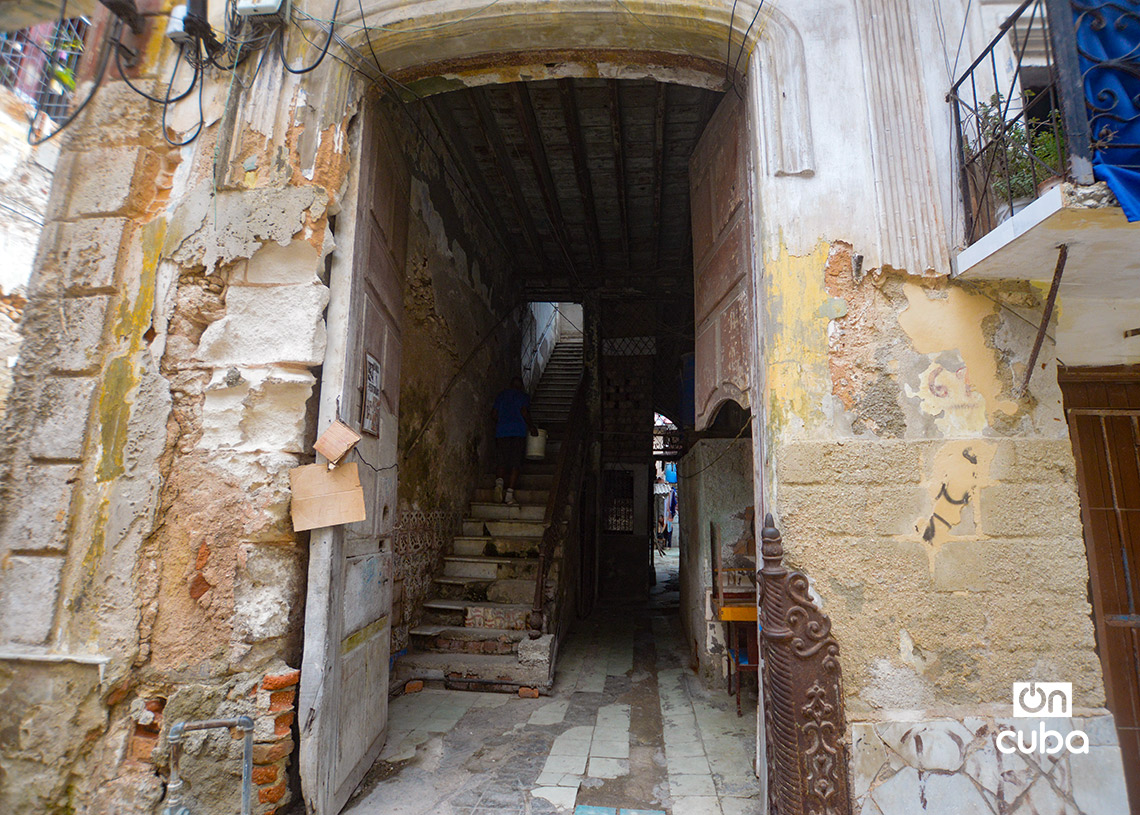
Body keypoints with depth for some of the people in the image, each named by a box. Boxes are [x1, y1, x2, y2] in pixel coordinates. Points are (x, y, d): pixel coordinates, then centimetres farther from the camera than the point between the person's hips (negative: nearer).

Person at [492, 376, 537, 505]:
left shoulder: (501, 395, 17)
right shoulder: (523, 396, 6)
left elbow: (494, 413, 11)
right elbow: (524, 412, -8)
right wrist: (531, 426, 3)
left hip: (501, 432, 3)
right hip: (518, 432, -3)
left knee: (501, 462, 5)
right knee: (515, 464, 1)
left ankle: (499, 481, -25)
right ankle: (509, 494, -4)